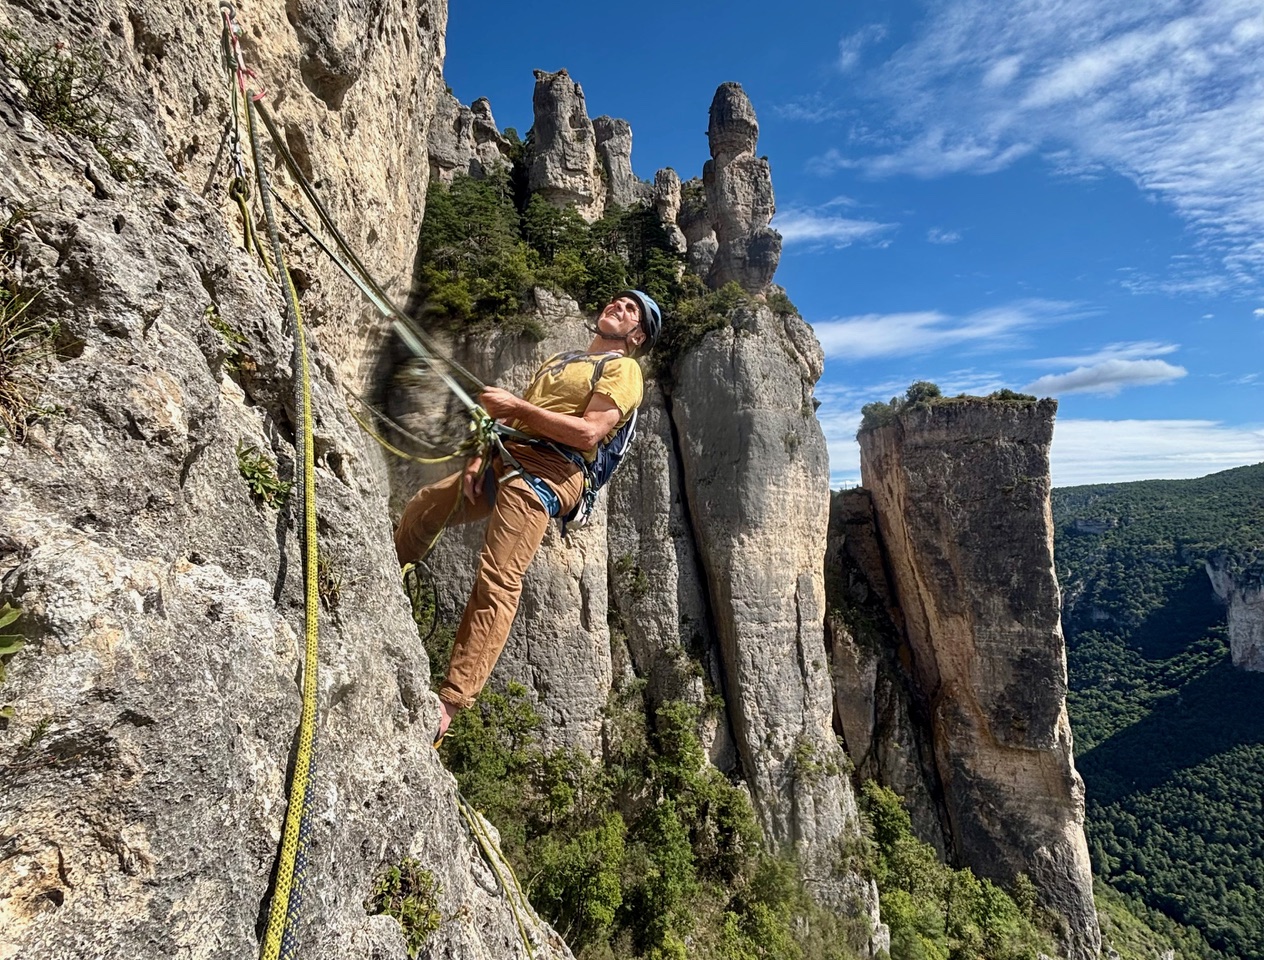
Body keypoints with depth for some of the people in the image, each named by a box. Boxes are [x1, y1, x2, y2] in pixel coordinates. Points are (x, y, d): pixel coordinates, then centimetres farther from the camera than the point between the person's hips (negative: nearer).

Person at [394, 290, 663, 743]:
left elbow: (589, 434, -12)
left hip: (548, 473, -8)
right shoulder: (557, 361, 30)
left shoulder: (623, 369, 5)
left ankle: (449, 702, -19)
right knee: (420, 507, 17)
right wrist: (479, 459, 8)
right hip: (504, 459, 8)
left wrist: (517, 405, -12)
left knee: (496, 585, -18)